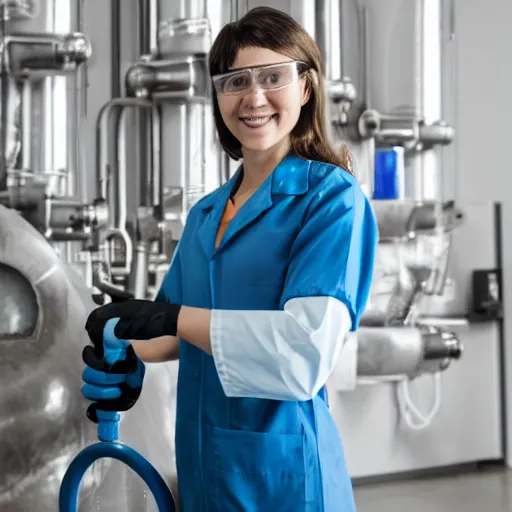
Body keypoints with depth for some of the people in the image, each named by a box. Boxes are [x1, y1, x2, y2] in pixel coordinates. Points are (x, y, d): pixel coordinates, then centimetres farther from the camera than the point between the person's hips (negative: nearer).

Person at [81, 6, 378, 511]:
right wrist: (130, 359, -8)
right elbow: (181, 327, 13)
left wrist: (167, 316, -23)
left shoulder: (332, 196, -12)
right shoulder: (205, 213, 10)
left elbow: (309, 348, -25)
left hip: (281, 466, -6)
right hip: (202, 459, 6)